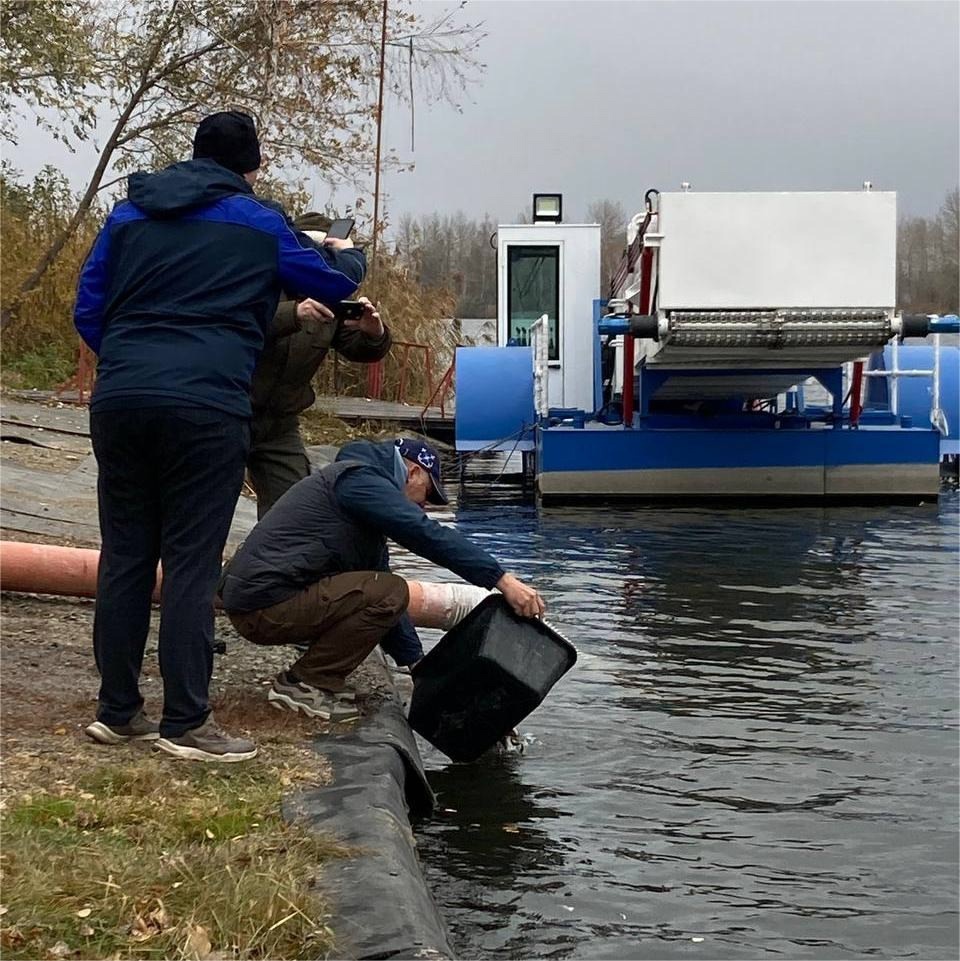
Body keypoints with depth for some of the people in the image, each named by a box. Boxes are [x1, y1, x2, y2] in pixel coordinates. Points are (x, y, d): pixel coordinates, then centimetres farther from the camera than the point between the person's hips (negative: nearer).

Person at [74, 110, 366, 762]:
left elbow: (87, 310, 16)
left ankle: (117, 711, 17)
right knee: (191, 562, -2)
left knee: (124, 556, 11)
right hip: (205, 407, -4)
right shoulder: (257, 222, 7)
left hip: (119, 399, 4)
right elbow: (333, 283, 19)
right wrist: (347, 255, 41)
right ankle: (186, 723, 0)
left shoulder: (129, 213, 17)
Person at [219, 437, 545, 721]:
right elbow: (428, 535, -21)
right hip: (264, 606, -10)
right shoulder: (359, 479, -7)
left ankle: (308, 680, 9)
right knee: (390, 593, -16)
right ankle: (304, 685, -7)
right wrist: (503, 580, -23)